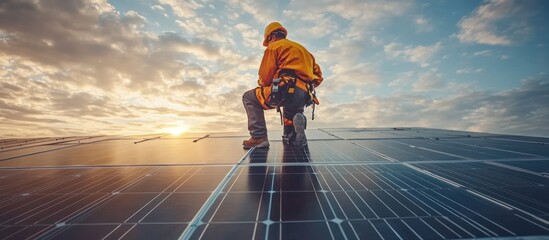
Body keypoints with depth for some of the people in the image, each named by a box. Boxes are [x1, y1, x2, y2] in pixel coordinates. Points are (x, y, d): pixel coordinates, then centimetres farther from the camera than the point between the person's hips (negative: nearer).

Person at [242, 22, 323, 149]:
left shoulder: (274, 46, 10)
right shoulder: (303, 49, 32)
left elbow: (265, 77, 2)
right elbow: (318, 75, 27)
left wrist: (261, 83, 23)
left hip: (287, 91, -7)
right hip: (305, 97, 8)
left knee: (249, 97, 11)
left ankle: (259, 137, -2)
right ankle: (291, 137, 12)